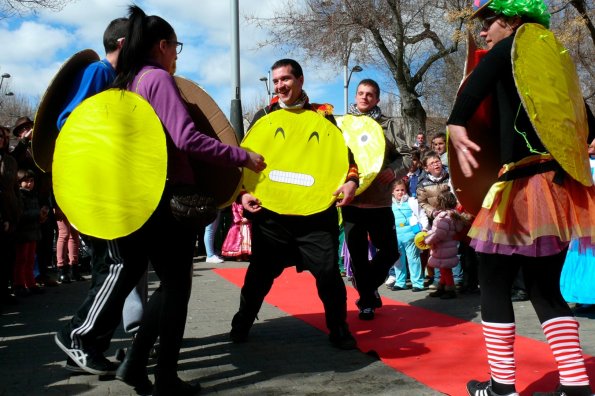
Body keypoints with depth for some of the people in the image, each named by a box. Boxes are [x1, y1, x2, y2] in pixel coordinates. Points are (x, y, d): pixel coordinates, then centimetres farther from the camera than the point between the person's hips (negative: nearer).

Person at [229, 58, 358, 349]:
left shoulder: (322, 115, 10)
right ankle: (242, 324, 29)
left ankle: (339, 330, 17)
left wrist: (351, 180, -11)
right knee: (262, 271, 9)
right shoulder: (263, 116, 10)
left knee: (328, 270, -2)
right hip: (271, 210, 1)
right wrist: (244, 192, -7)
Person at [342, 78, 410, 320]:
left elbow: (406, 156, 3)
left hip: (380, 200, 1)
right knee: (357, 254, 3)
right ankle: (367, 301, 18)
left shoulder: (388, 125, 8)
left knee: (390, 252, 3)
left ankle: (368, 286, 28)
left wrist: (393, 171, -16)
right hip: (351, 199, 0)